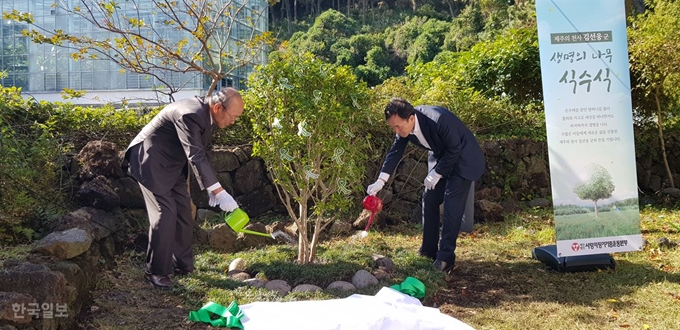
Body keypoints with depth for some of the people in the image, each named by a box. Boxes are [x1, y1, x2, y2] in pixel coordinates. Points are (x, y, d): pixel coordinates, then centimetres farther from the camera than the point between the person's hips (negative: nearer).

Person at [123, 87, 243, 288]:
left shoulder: (205, 114, -1)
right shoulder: (190, 115, -30)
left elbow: (200, 154, 8)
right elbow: (195, 157, -38)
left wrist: (211, 189, 3)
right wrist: (219, 192, -43)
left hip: (173, 165, 9)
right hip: (151, 163, -9)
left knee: (184, 213, 8)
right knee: (165, 213, -12)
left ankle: (182, 264, 21)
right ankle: (156, 271, 1)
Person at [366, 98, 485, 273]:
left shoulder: (439, 119, -37)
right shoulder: (404, 124, -16)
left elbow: (454, 151, -26)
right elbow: (395, 151, -3)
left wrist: (436, 174, -19)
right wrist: (381, 181, -10)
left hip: (462, 159, -7)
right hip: (440, 158, 7)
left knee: (452, 206, -12)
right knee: (429, 201, 5)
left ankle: (446, 257, -5)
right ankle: (428, 251, 16)